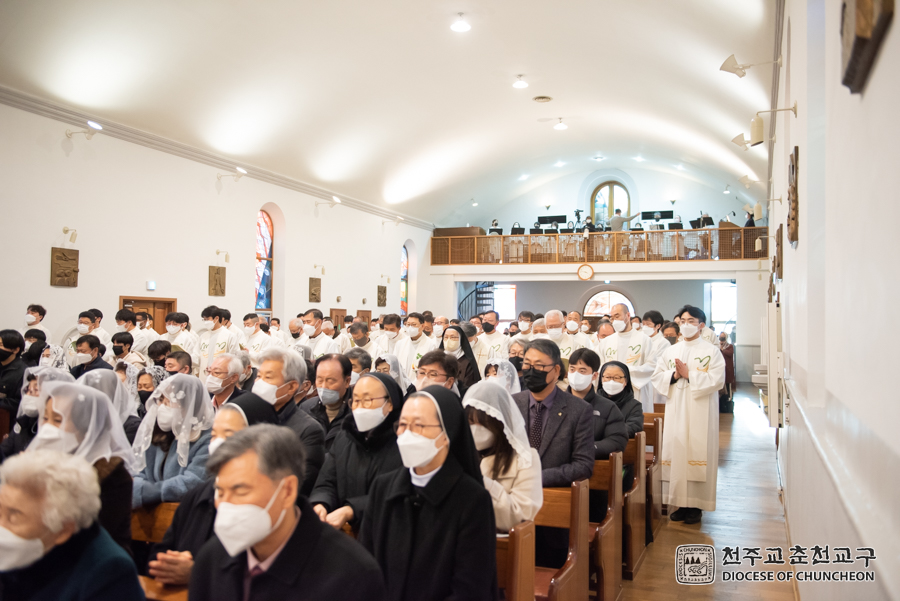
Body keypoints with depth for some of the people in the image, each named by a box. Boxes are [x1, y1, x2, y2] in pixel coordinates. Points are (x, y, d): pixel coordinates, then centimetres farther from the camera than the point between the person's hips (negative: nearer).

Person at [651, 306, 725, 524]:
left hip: (700, 411, -4)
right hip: (675, 410, 4)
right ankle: (680, 502, 11)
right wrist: (674, 375, -8)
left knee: (697, 452, -4)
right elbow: (657, 376, 9)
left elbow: (716, 379, -10)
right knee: (676, 451, 2)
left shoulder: (711, 351, 1)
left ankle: (696, 505, 4)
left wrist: (689, 375, -14)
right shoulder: (671, 351, 14)